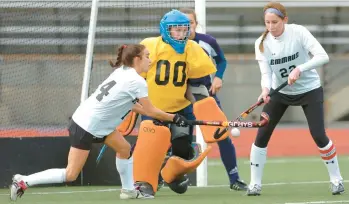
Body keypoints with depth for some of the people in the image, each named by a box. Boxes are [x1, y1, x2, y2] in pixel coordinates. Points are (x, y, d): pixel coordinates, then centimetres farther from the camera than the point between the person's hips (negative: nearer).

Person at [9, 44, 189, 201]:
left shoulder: (122, 72, 7)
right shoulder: (137, 82, -18)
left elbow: (130, 104, 16)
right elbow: (150, 111, -9)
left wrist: (159, 116, 13)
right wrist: (174, 118, 3)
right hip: (85, 128, -9)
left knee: (124, 148, 15)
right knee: (70, 175, -6)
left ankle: (128, 190, 24)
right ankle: (24, 181, -3)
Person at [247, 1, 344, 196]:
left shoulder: (298, 32, -22)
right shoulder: (262, 43, -13)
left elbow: (323, 56, -28)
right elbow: (266, 73, -18)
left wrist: (299, 69, -41)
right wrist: (265, 90, -39)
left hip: (309, 90, -3)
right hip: (280, 92, 3)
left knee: (319, 136, -11)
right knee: (262, 135, -6)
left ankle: (336, 179, 9)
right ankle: (255, 184, 5)